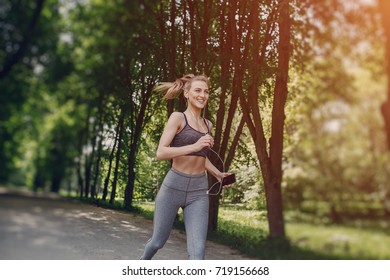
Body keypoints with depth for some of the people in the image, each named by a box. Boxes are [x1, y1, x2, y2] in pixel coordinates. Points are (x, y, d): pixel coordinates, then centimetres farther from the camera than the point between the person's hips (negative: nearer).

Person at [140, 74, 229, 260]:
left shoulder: (207, 124, 13)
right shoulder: (178, 117, -4)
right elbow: (160, 153, -15)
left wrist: (217, 174, 16)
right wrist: (194, 146, -25)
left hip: (199, 191, 4)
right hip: (174, 186, -4)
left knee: (198, 250, -8)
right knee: (158, 241, 15)